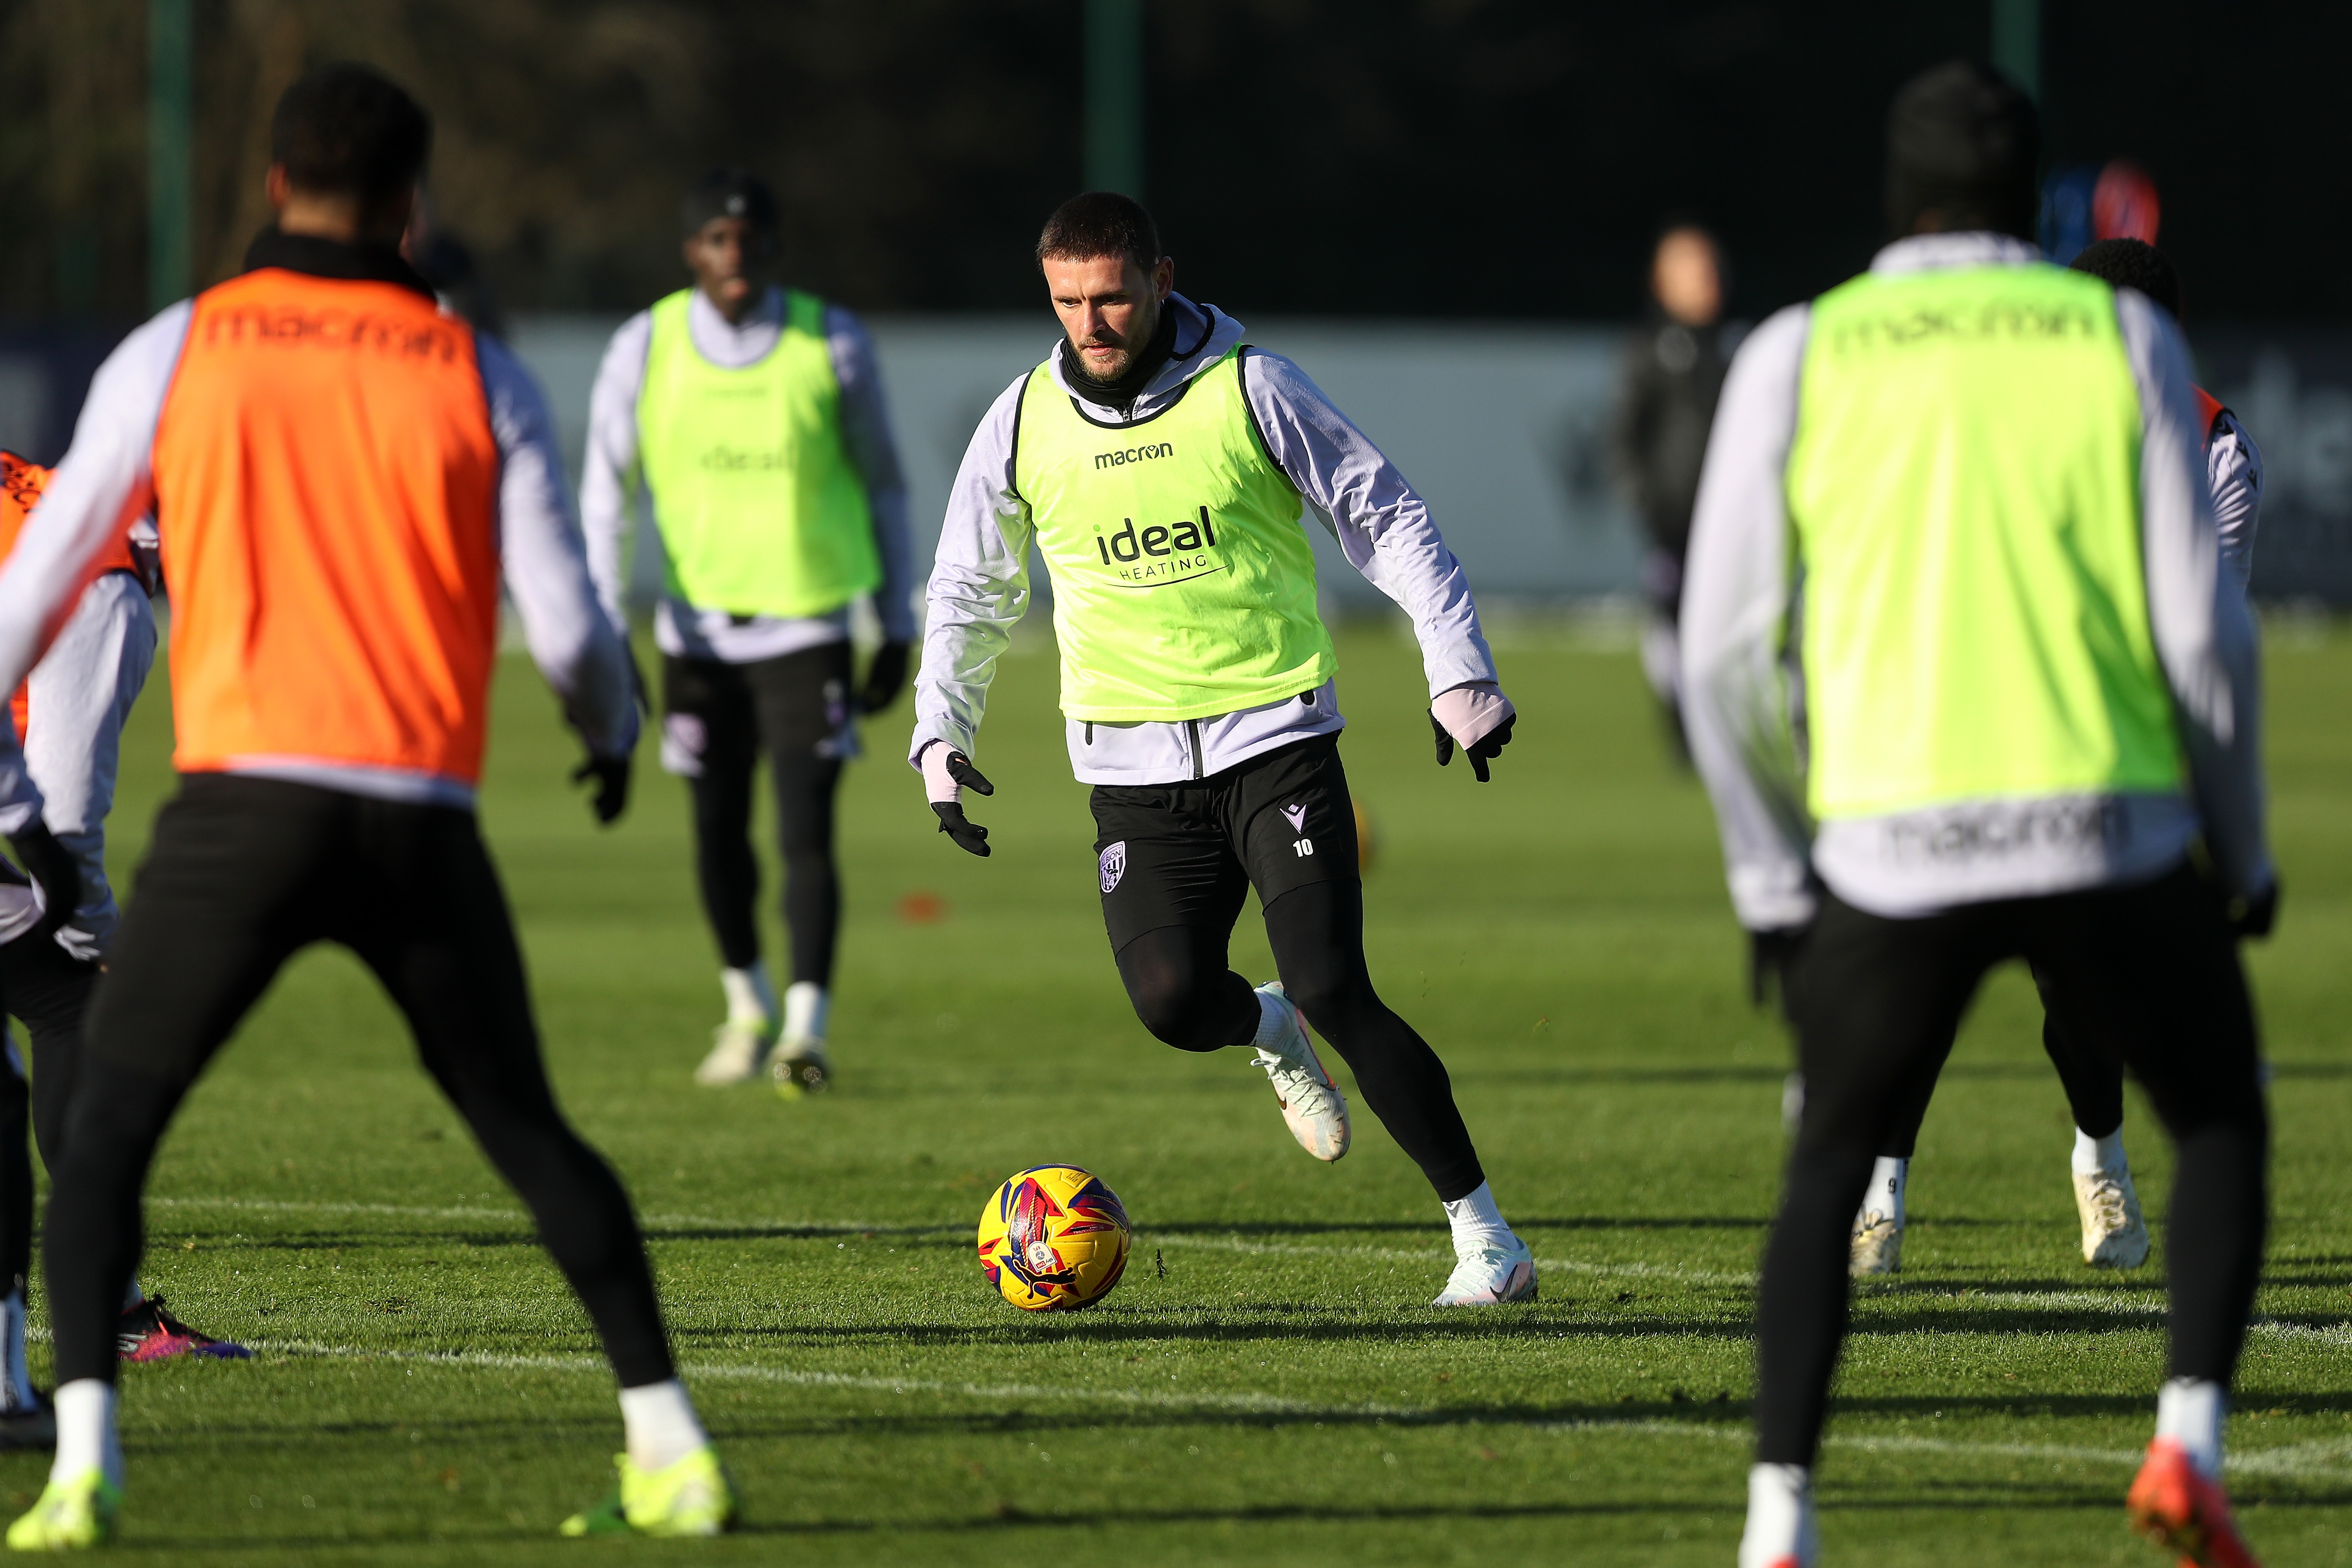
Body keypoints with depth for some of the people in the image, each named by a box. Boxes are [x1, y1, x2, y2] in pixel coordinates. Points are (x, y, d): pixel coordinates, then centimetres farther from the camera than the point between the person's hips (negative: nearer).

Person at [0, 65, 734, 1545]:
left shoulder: (177, 352, 5)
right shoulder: (480, 375, 6)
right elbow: (566, 623, 3)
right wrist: (615, 729, 26)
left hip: (245, 799, -2)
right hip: (427, 817, 2)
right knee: (529, 1133, 17)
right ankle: (671, 1447, 12)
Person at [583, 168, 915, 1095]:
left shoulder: (832, 346, -5)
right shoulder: (644, 350, -4)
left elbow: (882, 485, 5)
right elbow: (605, 492, 4)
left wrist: (897, 629, 6)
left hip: (807, 627, -2)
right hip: (698, 628, 2)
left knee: (806, 833, -13)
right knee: (718, 835, 8)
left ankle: (806, 1032, -15)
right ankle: (747, 1009, 29)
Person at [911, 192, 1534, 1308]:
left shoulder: (1250, 390, -6)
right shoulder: (1023, 423, 3)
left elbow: (1388, 521, 2)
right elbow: (969, 592, 16)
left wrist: (1459, 671, -5)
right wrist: (940, 733, 6)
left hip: (1276, 733, -3)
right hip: (1133, 762, 3)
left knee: (1333, 990, -16)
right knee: (1170, 1002, -16)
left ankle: (1481, 1233, -6)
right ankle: (1270, 1035, 22)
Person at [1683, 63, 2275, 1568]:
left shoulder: (1795, 358, 6)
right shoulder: (2124, 338, 5)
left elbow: (1729, 654, 3)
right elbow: (2203, 628, 0)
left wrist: (1772, 879, 14)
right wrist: (2245, 849, 14)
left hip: (1892, 849, 1)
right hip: (2109, 830, -1)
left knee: (1833, 1172, 19)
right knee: (2223, 1125, 22)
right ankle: (2190, 1442, 1)